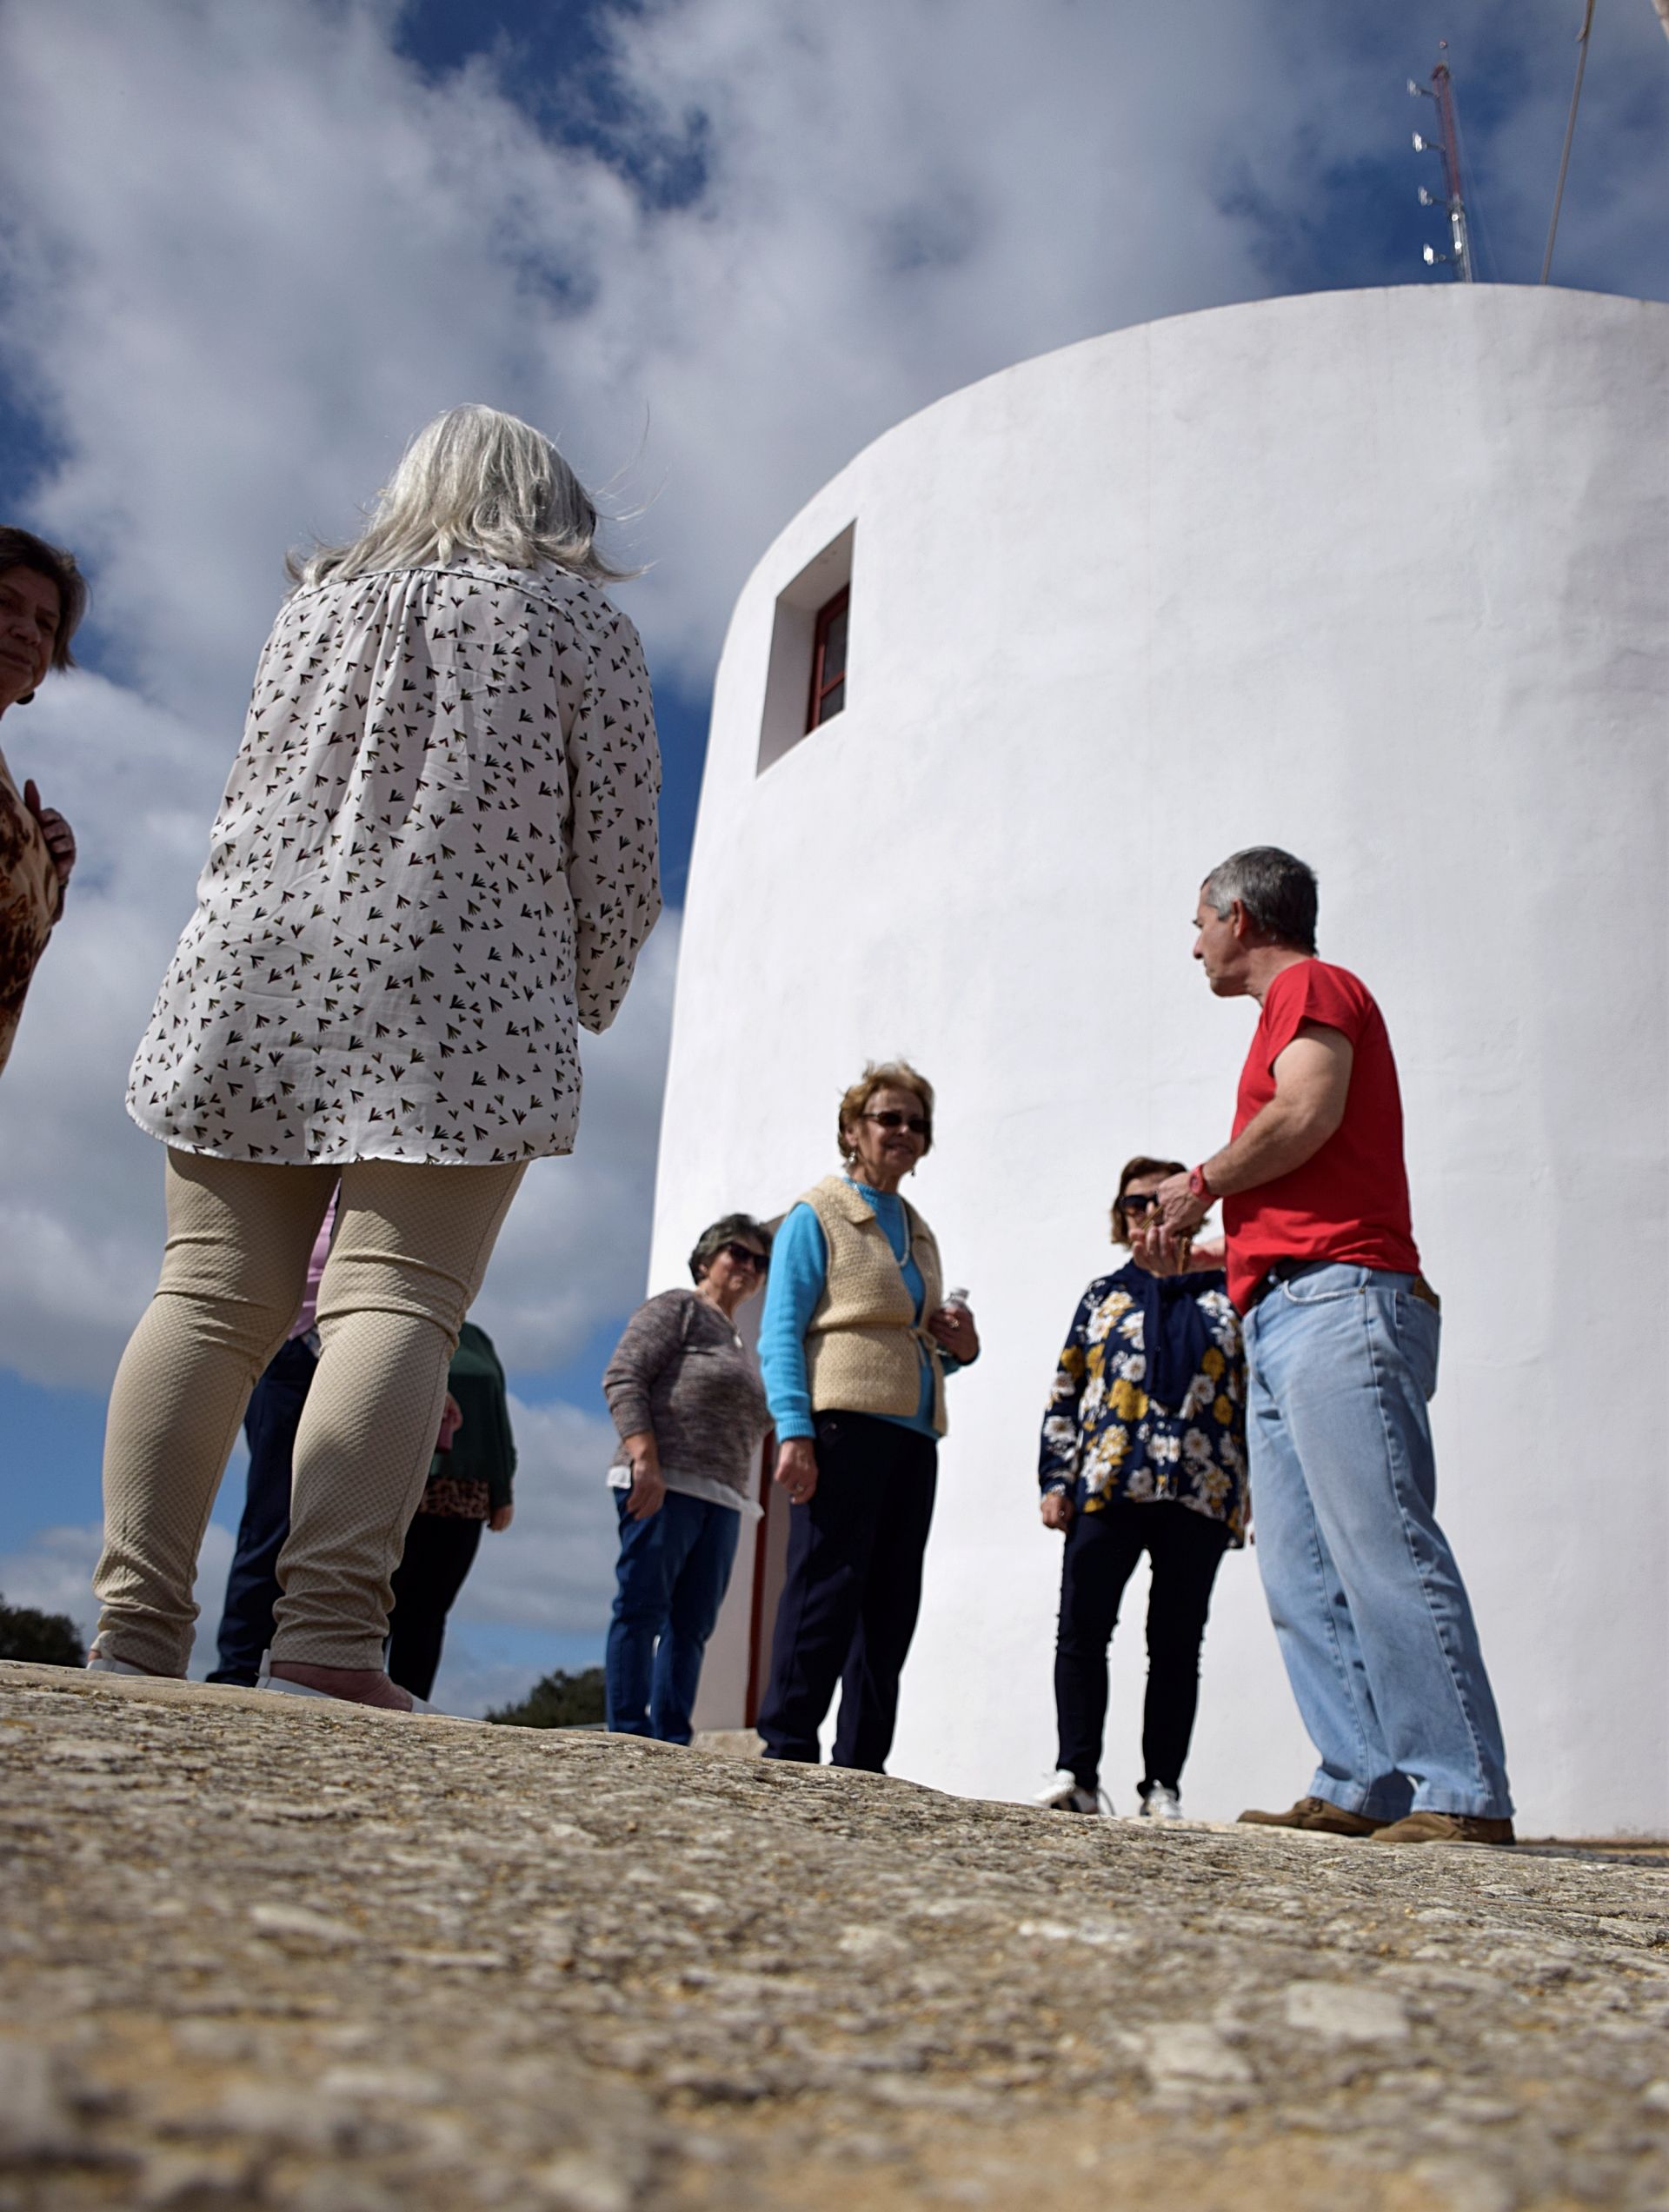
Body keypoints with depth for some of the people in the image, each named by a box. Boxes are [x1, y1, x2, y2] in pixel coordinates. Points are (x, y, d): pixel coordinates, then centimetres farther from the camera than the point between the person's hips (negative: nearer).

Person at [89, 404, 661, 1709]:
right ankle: (327, 1638, -18)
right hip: (460, 1005, -4)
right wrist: (592, 997, 18)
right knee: (395, 1304, -10)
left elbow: (250, 799, 23)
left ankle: (135, 1630, -2)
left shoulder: (318, 601, 21)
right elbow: (619, 850, 4)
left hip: (257, 975, 4)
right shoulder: (579, 624, 10)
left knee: (214, 1297, 1)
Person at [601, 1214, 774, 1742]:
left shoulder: (740, 1347, 26)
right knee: (642, 1610, -7)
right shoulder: (676, 1308, 3)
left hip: (721, 1501, 8)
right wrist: (646, 1462, -19)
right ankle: (629, 1735, -5)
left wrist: (734, 1499, 13)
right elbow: (622, 1378, -9)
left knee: (692, 1627, 3)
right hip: (664, 1485, -8)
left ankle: (671, 1742, 4)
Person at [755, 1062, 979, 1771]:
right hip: (843, 1425, -7)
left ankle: (862, 1761, 13)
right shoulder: (816, 1215, 3)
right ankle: (787, 1746, 0)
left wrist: (963, 1348, 8)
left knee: (891, 1604, 6)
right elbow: (780, 1334, -6)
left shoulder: (918, 1231, 24)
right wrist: (793, 1430, -17)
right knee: (825, 1591, -8)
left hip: (913, 1433, 7)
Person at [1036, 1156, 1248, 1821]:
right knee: (1082, 1629, -6)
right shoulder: (1104, 1294, 16)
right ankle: (1078, 1774, -1)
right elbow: (1065, 1393, 12)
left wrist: (1258, 1490, 2)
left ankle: (1162, 1786, 10)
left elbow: (1256, 1392, 10)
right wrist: (1056, 1480, 3)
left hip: (1198, 1491, -1)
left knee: (1176, 1642, 4)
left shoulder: (1226, 1293, 13)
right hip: (1105, 1485, 1)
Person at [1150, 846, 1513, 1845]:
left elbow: (1307, 1112, -16)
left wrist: (1202, 1182, -3)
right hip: (1282, 1318, 10)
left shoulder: (1310, 985, 3)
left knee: (1382, 1547, -14)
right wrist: (1225, 1248, 33)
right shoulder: (1299, 1003, 30)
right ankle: (1364, 1787, 3)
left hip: (1338, 1302, -10)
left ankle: (1463, 1794, -12)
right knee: (1303, 1575, 3)